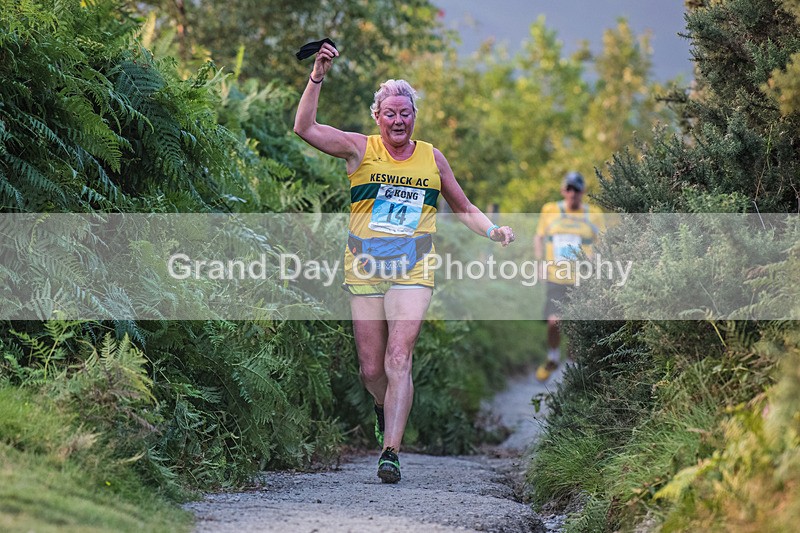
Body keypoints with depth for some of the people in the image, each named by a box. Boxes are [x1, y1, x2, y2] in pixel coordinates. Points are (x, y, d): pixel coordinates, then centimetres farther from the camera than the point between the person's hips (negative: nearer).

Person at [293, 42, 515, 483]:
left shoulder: (432, 158, 10)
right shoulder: (361, 149, 3)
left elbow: (463, 208, 21)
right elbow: (305, 128, -9)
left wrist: (493, 231, 5)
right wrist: (317, 78, -17)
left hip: (413, 271, 0)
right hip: (364, 271, 0)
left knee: (398, 359, -15)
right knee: (371, 369, 5)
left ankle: (390, 452, -17)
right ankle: (385, 409, 40)